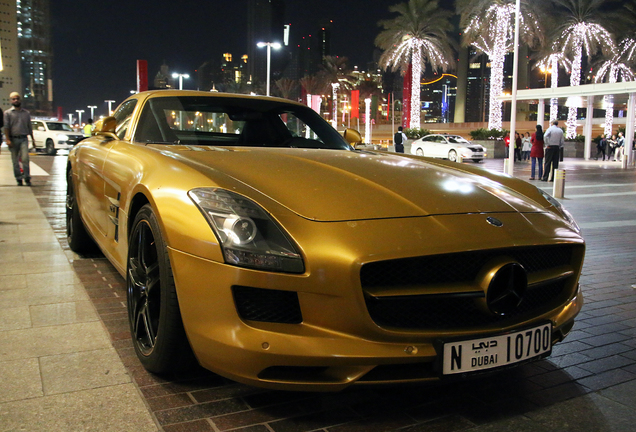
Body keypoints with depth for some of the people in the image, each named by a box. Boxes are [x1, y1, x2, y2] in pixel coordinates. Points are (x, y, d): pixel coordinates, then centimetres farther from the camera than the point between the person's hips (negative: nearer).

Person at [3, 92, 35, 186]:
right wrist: (8, 139, -10)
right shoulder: (8, 113, 6)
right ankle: (19, 179, 9)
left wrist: (33, 139, 14)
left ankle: (27, 178, -11)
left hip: (24, 139, 0)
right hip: (13, 139, 0)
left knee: (25, 158, -15)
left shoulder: (26, 113, 14)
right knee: (15, 161, 2)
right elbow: (6, 127, 0)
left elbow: (29, 127, 18)